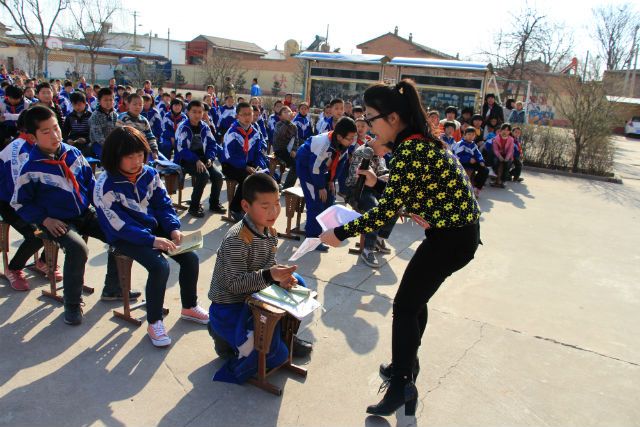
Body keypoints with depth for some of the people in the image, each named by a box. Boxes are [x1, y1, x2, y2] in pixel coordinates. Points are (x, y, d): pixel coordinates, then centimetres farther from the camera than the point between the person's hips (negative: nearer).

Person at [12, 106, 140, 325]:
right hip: (58, 222, -5)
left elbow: (89, 181, 12)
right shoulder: (31, 169, -12)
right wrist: (45, 219, -14)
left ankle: (112, 289, 11)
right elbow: (19, 203, -3)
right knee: (78, 248, -32)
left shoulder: (73, 153, 0)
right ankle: (72, 303, -10)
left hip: (86, 214, 5)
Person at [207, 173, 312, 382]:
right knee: (277, 355, -18)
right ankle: (225, 338, 6)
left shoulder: (270, 233, 0)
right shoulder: (237, 240, -28)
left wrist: (282, 277, -17)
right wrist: (270, 275, -40)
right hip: (229, 307, -8)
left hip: (252, 297, 9)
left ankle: (284, 335, 22)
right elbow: (233, 283, -28)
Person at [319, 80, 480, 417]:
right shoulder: (417, 141, 6)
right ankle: (405, 367, 38)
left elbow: (387, 210, -27)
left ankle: (402, 383, 12)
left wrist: (340, 233, -21)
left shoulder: (411, 150, -25)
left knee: (405, 306, -1)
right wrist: (376, 182, 5)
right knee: (414, 299, 20)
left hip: (452, 238, -10)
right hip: (452, 230, 10)